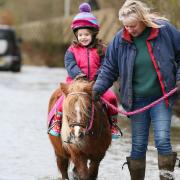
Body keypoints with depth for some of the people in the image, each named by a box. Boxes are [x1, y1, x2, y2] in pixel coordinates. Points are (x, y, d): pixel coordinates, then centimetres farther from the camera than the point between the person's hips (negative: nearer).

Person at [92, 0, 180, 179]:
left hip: (161, 98, -2)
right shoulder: (120, 39, -4)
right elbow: (109, 67, 4)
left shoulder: (164, 29, -8)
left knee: (162, 140, -12)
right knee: (138, 145, 7)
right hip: (136, 100, 2)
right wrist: (98, 87, -10)